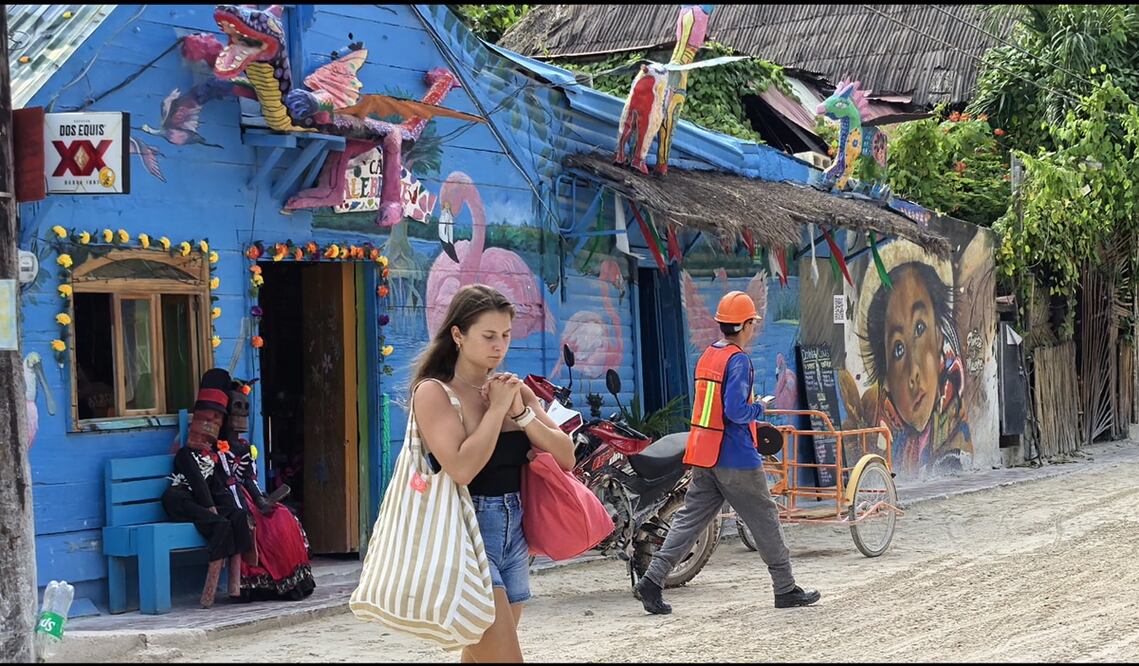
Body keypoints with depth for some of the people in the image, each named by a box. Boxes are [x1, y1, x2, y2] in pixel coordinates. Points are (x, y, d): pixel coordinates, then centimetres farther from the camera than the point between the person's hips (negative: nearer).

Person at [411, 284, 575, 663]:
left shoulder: (513, 389, 12)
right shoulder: (434, 392, -8)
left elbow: (566, 458, 5)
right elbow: (462, 468, -22)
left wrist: (520, 411, -8)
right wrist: (497, 408, -13)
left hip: (514, 533, 7)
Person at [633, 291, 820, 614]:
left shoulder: (707, 356, 12)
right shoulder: (738, 360, -14)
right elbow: (735, 410, -24)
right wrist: (759, 409, -6)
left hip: (703, 457, 8)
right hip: (736, 456, -8)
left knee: (690, 517, 6)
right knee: (765, 520, 5)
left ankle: (652, 579, -6)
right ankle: (785, 589, 13)